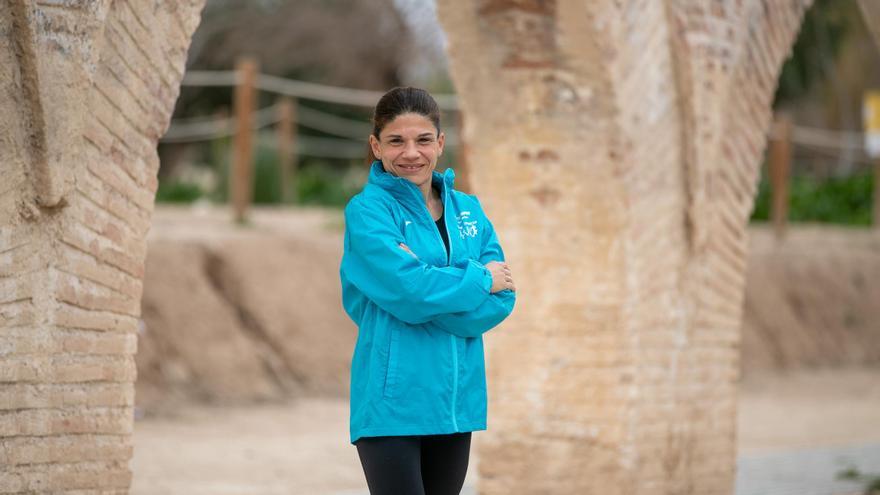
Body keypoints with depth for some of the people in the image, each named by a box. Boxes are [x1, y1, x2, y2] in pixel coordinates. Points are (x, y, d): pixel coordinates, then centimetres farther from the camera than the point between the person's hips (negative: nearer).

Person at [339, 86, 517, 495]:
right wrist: (479, 280, -7)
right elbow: (406, 289, -20)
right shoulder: (368, 211, -6)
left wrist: (429, 287, -15)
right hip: (393, 402, -6)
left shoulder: (468, 210, 10)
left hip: (456, 399, 6)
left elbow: (501, 299, -1)